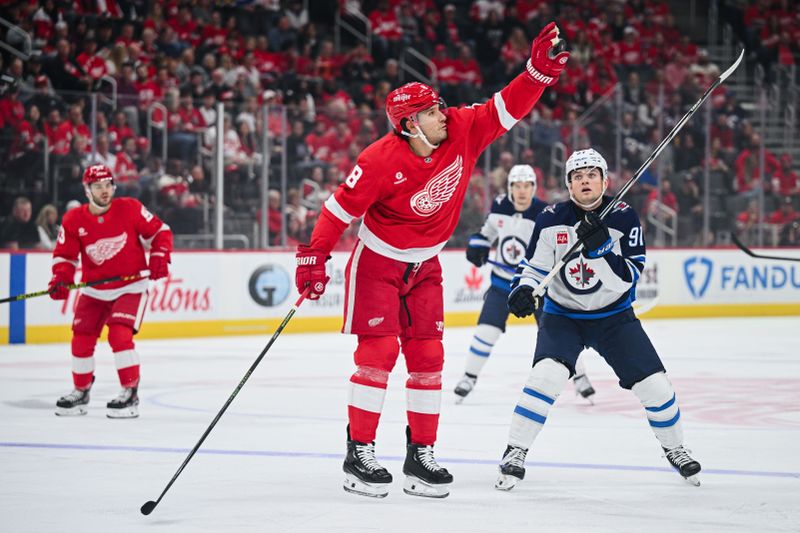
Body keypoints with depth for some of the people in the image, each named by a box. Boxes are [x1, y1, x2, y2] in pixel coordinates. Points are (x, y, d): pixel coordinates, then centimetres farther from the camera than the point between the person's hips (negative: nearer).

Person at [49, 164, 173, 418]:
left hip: (130, 287, -4)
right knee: (82, 338, 3)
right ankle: (81, 393, 23)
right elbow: (65, 255, 1)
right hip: (95, 290, 4)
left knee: (120, 336, -20)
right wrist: (60, 280, -16)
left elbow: (159, 231, -1)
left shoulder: (130, 209, -11)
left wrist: (159, 258, -14)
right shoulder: (74, 220, -6)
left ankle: (130, 394, -11)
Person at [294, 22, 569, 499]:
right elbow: (341, 208, -19)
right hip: (377, 262, -5)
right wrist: (314, 257, -18)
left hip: (425, 265, 5)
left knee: (428, 356, 3)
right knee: (379, 352, -12)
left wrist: (541, 69, -21)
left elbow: (507, 108, -8)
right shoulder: (382, 161, -25)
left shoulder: (461, 131, -12)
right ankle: (359, 454, -6)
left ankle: (421, 455, 9)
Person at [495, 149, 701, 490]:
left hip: (614, 317, 1)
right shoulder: (551, 221, -11)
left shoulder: (623, 218, -13)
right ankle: (515, 454, -14)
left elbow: (629, 277, -20)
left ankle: (674, 449, 23)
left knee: (654, 384, -5)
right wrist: (523, 290, -24)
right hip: (562, 315, -1)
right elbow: (534, 268, -3)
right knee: (548, 374, -26)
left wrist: (601, 247, -34)